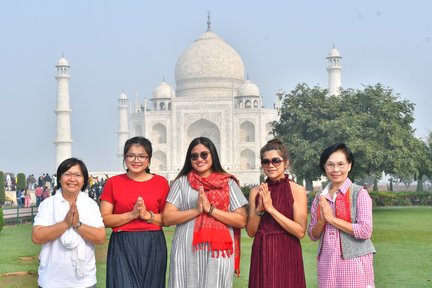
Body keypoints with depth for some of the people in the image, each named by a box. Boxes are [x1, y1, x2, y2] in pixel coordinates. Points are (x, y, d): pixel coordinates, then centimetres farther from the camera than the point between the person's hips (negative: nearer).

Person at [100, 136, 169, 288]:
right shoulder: (113, 183, 3)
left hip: (153, 246, 1)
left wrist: (148, 215, -13)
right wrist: (132, 214, -15)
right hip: (122, 246, -1)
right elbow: (104, 220, -2)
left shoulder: (161, 183, 4)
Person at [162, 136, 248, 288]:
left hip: (218, 252, 0)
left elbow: (241, 221, 0)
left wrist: (210, 209, -9)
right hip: (186, 252, 0)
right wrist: (196, 210, -11)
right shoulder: (181, 182, 7)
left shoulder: (228, 183, 6)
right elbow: (167, 218, 0)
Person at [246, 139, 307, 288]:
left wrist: (271, 209, -18)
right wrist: (259, 209, -12)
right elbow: (251, 232, 5)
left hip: (287, 255, -3)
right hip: (262, 254, 3)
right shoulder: (256, 191, 5)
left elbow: (300, 231, -13)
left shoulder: (297, 190, -6)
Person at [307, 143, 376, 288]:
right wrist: (322, 221, -9)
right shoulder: (319, 198, 8)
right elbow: (313, 235, 11)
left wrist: (331, 218, -13)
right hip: (326, 263, 4)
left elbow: (365, 231, -14)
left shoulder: (359, 193, -6)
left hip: (353, 261, -4)